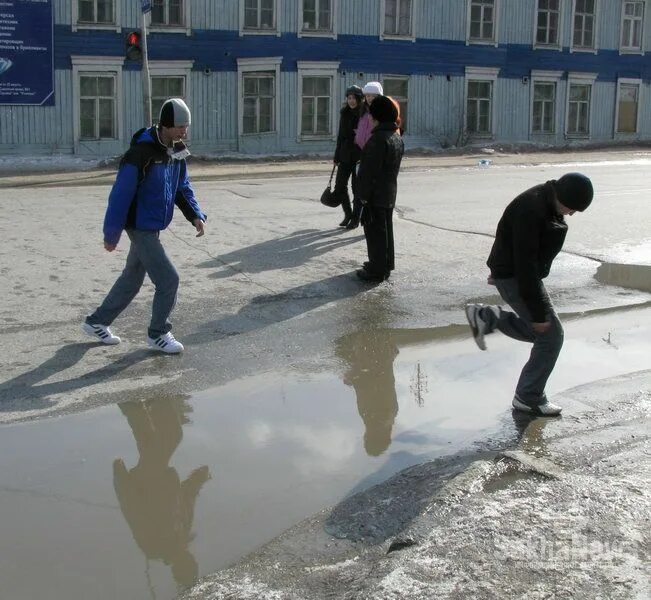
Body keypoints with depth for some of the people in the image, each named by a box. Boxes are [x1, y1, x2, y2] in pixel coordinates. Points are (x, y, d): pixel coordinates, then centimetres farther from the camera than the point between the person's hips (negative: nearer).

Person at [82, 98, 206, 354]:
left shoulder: (177, 151, 2)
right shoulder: (142, 153, -24)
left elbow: (183, 187, 13)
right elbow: (121, 194, -21)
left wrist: (195, 215, -3)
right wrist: (111, 234, -17)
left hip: (152, 227, 9)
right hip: (141, 227, -9)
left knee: (132, 279, 19)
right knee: (168, 279, -7)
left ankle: (97, 322, 35)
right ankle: (158, 334, 12)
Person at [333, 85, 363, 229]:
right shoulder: (344, 113, 8)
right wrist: (337, 156, 14)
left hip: (359, 156, -6)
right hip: (345, 156, 6)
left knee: (357, 187, 2)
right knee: (340, 185, 7)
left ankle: (356, 218, 15)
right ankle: (348, 214, 23)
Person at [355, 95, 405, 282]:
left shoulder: (378, 139, -21)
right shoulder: (397, 138, 9)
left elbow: (370, 170, -22)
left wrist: (363, 194, -17)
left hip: (375, 195, -9)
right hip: (390, 193, 9)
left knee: (375, 231, -2)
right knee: (386, 228, 17)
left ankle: (377, 270, 3)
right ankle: (386, 264, 27)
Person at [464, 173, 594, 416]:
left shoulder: (548, 203, 2)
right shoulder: (531, 210, -28)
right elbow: (525, 264, -29)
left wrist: (501, 269, 29)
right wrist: (538, 311, -26)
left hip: (515, 272, 10)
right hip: (513, 277, -10)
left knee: (540, 330, 17)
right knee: (550, 334, -5)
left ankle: (485, 317, 15)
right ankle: (529, 398, 7)